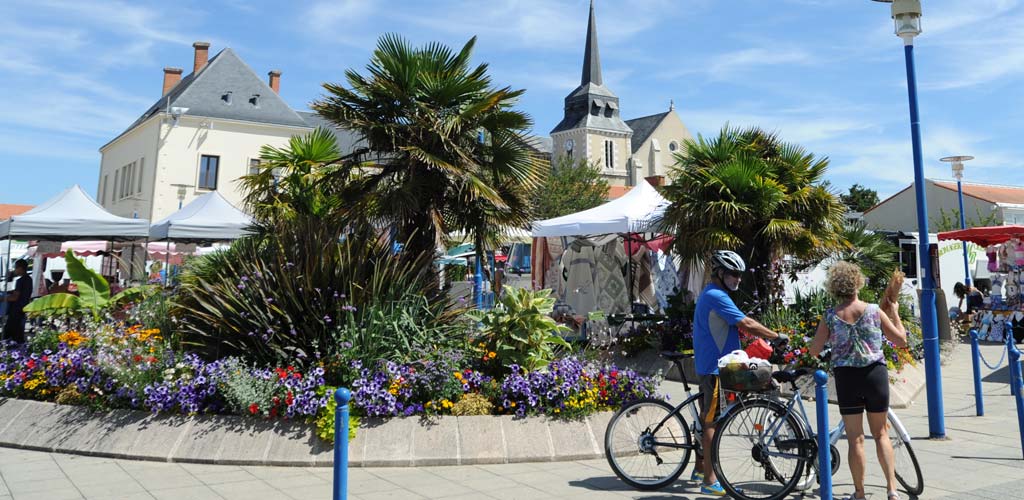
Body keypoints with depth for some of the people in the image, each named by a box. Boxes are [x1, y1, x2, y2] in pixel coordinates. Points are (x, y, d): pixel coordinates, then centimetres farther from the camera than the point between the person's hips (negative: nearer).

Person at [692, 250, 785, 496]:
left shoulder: (711, 295, 17)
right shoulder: (716, 296, -17)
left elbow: (740, 323, 21)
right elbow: (747, 324, -21)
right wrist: (777, 336, -11)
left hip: (709, 366, 11)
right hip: (716, 367, -11)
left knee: (708, 418, 18)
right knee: (712, 422, -6)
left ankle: (700, 468, 29)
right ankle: (709, 481, -1)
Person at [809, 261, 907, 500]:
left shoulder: (830, 317, -5)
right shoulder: (875, 311, -4)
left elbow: (814, 351, -2)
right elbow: (901, 340, 5)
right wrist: (895, 314, 18)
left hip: (846, 376, -1)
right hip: (875, 373, 1)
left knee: (855, 438, 8)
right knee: (881, 433, 17)